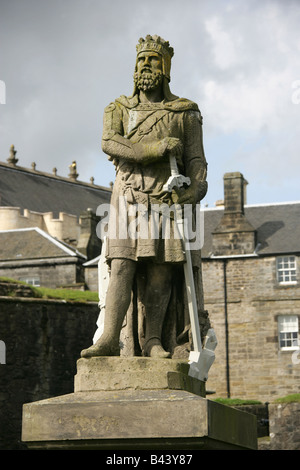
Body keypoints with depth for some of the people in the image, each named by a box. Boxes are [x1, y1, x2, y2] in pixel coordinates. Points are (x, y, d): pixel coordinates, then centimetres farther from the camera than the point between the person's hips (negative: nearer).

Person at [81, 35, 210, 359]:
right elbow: (110, 144, -7)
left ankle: (152, 341, -5)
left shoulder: (184, 113, 12)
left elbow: (195, 158, 5)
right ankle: (109, 340, -18)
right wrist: (154, 150, -19)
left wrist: (198, 185, -16)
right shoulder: (119, 110, 13)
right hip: (128, 200, 0)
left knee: (159, 270, -5)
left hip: (168, 199, 0)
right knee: (121, 267, -11)